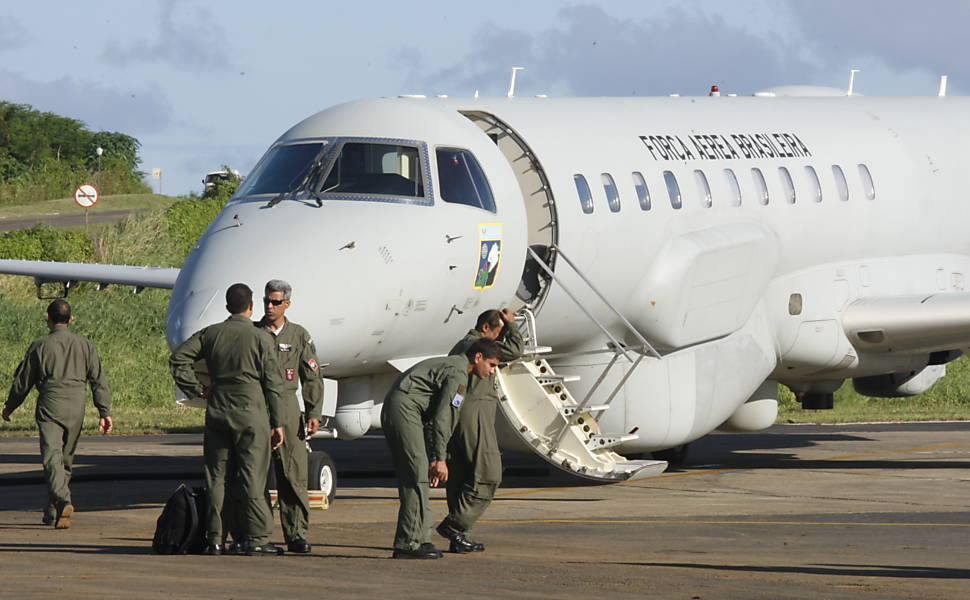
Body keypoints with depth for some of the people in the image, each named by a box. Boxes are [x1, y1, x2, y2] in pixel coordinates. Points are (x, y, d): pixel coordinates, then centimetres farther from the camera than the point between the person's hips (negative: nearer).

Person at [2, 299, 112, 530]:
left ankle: (62, 501, -37)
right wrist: (105, 412, 5)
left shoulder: (40, 347, 1)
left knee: (52, 456, -13)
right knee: (66, 460, 14)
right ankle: (52, 513, 21)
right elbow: (99, 380, 4)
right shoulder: (84, 345, 8)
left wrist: (9, 407, 20)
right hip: (76, 408, 3)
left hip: (50, 407, -3)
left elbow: (22, 381, 6)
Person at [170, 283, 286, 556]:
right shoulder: (260, 338, -4)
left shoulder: (210, 334, 5)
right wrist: (277, 423, 1)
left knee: (216, 476, 7)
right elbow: (273, 383, -3)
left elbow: (178, 359, -2)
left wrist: (199, 390, 4)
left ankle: (214, 538, 6)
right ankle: (255, 538, -3)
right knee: (252, 477, -1)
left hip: (217, 412, 3)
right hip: (251, 412, -3)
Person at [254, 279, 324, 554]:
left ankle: (296, 534, 0)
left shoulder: (298, 336, 9)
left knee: (293, 474, -3)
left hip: (287, 409, 0)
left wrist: (313, 413, 2)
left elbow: (312, 378, 11)